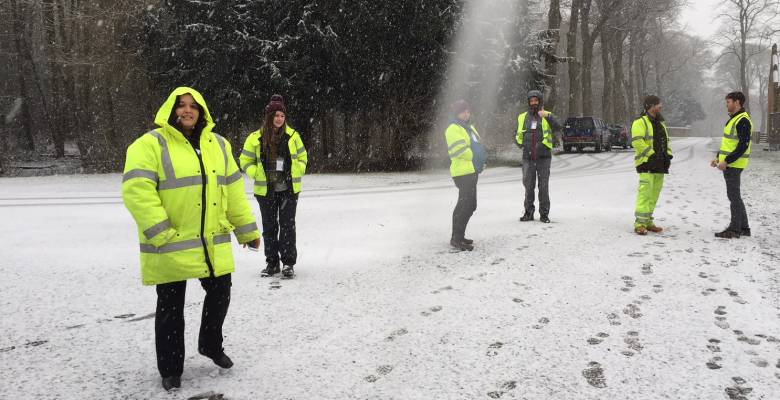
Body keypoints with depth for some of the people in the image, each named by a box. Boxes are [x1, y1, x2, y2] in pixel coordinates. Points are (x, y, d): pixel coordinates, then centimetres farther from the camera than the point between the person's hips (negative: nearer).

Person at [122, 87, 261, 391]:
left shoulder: (218, 144, 11)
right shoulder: (151, 144, -8)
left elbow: (233, 191, 14)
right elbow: (136, 191, -18)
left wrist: (248, 230, 13)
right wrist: (160, 233, -23)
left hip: (213, 244, 5)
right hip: (171, 247, -5)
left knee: (220, 295, 14)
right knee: (170, 309, 6)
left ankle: (211, 345, 40)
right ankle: (170, 369, 24)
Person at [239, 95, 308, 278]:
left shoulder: (292, 135, 0)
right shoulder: (256, 138, -3)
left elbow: (302, 158, 11)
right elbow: (245, 161, 5)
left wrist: (295, 173, -3)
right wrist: (258, 174, -8)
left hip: (289, 188, 0)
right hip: (266, 190, 0)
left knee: (287, 225, -1)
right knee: (269, 226, 9)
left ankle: (289, 263, 6)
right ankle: (272, 262, 20)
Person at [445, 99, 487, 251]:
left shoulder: (470, 128, 21)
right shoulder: (454, 129, -10)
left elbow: (479, 146, 20)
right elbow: (460, 150, -19)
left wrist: (482, 157, 1)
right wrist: (474, 156, -9)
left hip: (472, 171, 10)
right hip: (463, 172, -10)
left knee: (469, 205, 16)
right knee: (466, 205, -14)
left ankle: (458, 236, 25)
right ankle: (456, 239, -11)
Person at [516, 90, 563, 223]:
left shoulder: (547, 116, 3)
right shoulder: (523, 117, 11)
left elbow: (558, 127, -15)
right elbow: (519, 134, 23)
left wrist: (548, 116, -28)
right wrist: (519, 142, 3)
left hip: (544, 157, -2)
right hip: (528, 157, 3)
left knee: (544, 186, 1)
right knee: (528, 186, 7)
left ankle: (544, 213, 9)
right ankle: (529, 212, 17)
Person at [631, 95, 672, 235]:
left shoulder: (660, 123, 21)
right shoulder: (640, 122, -8)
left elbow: (666, 141, 25)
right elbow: (637, 141, -18)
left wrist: (668, 155, 8)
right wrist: (651, 154, -18)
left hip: (660, 165, 9)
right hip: (647, 164, -9)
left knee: (654, 194, 11)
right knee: (645, 192, -14)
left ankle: (648, 221, 19)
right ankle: (640, 223, -13)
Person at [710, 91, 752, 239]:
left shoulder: (743, 121, -15)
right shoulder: (733, 118, 17)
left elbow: (743, 145, -21)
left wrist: (727, 161, -23)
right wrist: (718, 158, 16)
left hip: (734, 164, -10)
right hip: (728, 163, 10)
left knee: (734, 195, -5)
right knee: (734, 195, 14)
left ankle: (735, 229, 1)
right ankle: (743, 227, 22)